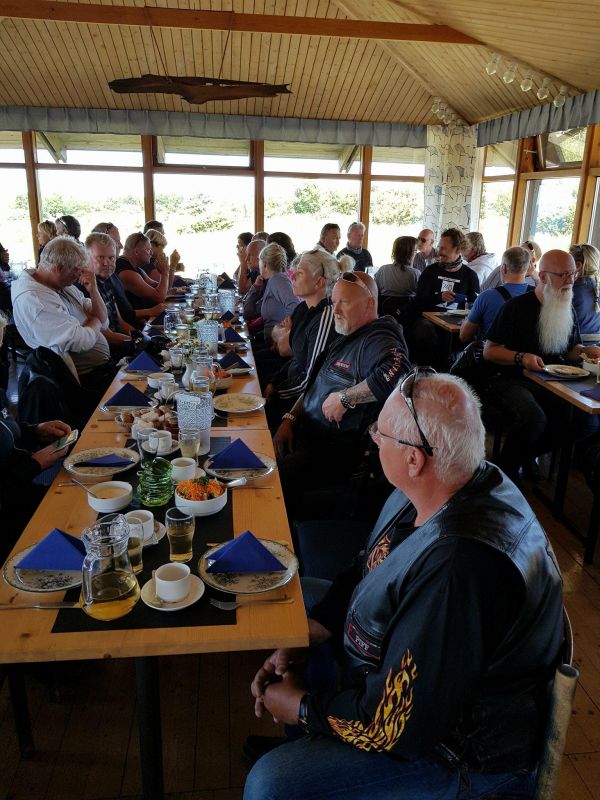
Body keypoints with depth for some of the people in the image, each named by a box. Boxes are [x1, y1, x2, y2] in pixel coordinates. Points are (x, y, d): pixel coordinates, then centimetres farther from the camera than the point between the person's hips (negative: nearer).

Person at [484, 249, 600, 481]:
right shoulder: (516, 307, -6)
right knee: (534, 418, -36)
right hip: (512, 381, -6)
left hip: (551, 383, 6)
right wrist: (521, 358, -22)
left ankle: (528, 454, 4)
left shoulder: (567, 309, 13)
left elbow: (571, 349, 25)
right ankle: (506, 472, -10)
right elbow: (489, 351, -6)